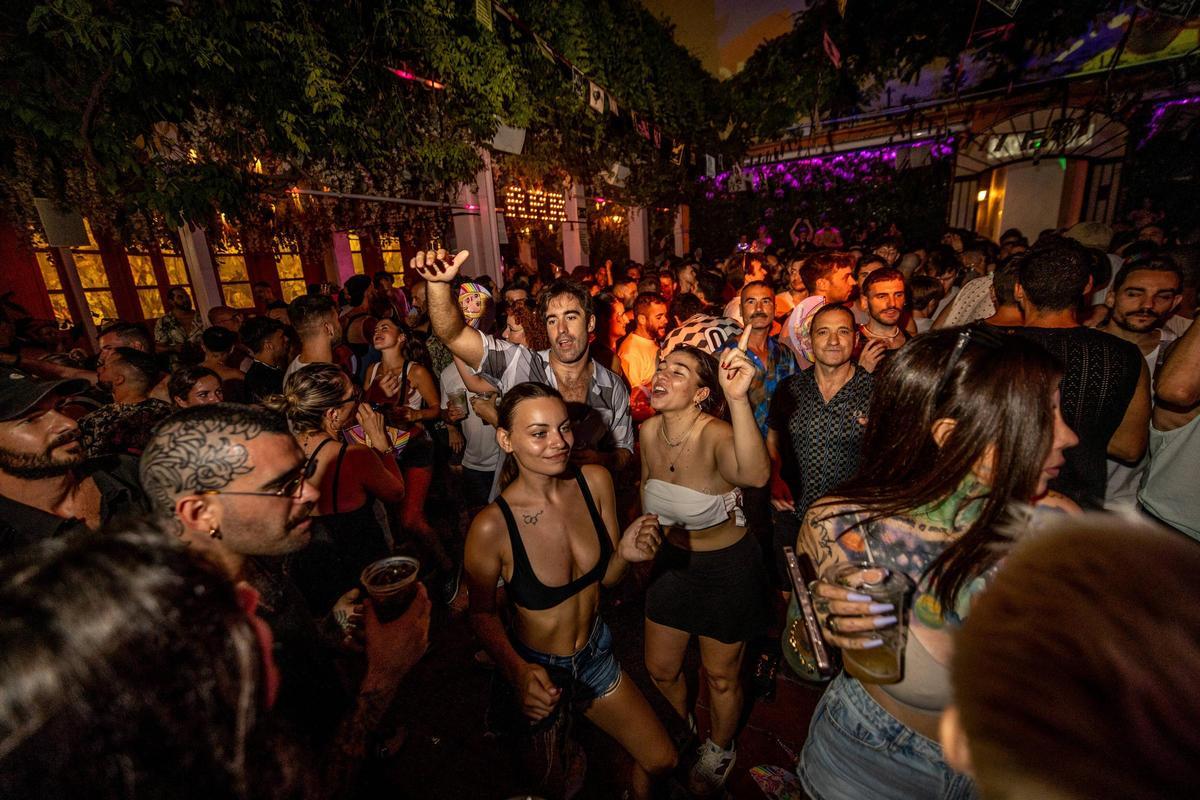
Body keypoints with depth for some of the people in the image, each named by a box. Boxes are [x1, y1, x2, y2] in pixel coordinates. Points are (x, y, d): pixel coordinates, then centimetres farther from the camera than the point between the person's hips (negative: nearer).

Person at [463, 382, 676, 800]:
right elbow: (482, 613, -12)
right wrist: (518, 672, -27)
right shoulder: (491, 526, -29)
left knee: (661, 761, 20)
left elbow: (607, 576, -4)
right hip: (539, 670, -3)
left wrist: (626, 553, -25)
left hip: (595, 653, 4)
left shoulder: (595, 481, -16)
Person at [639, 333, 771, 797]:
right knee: (660, 668, 22)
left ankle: (720, 749, 54)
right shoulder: (649, 431, -12)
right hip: (671, 561, 5)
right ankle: (681, 729, 57)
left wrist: (739, 399, -63)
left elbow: (755, 474, -53)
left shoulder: (715, 434, -30)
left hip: (726, 568, -5)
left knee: (720, 676, 20)